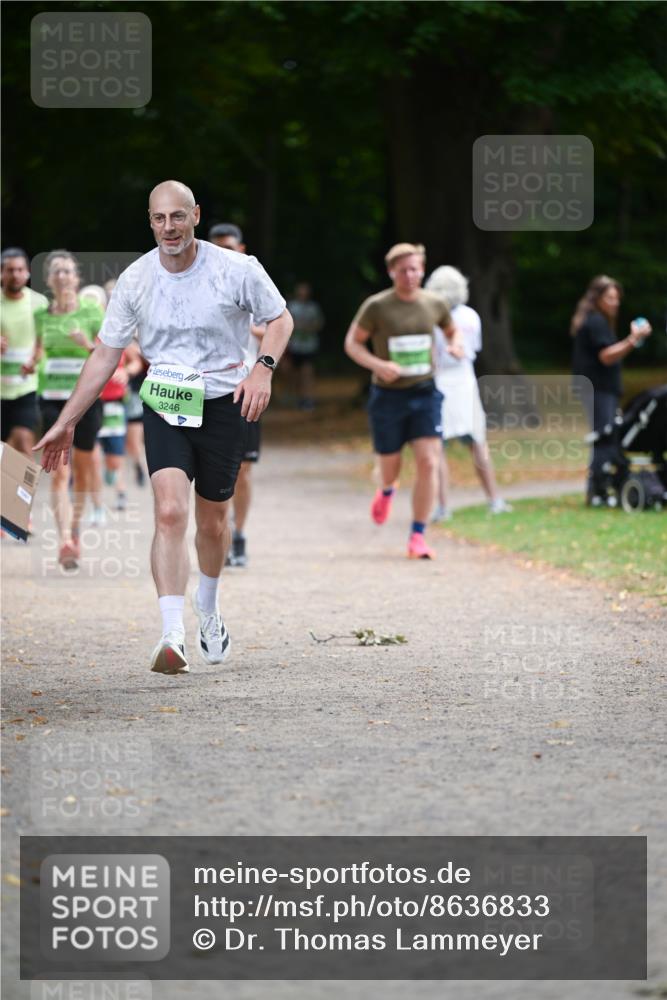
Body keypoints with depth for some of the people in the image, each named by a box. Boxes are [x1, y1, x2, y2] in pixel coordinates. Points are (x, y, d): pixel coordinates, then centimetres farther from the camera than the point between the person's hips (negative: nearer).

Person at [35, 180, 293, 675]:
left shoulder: (236, 270, -10)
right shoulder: (135, 280, -4)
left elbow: (280, 319, 5)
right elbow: (106, 354, 5)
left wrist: (263, 368, -14)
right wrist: (66, 423, 5)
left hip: (223, 405, 0)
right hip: (165, 406, 0)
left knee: (212, 520, 11)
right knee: (170, 512, -19)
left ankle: (208, 606, 42)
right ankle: (173, 637, -27)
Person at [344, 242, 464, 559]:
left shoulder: (434, 304, 2)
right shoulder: (376, 306, -8)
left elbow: (451, 330, 21)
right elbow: (352, 343, -2)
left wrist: (456, 344, -3)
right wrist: (377, 365, -19)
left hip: (425, 393, 2)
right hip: (388, 395, -2)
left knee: (428, 463, -12)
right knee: (390, 466, 8)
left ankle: (417, 537, -5)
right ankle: (386, 491, 48)